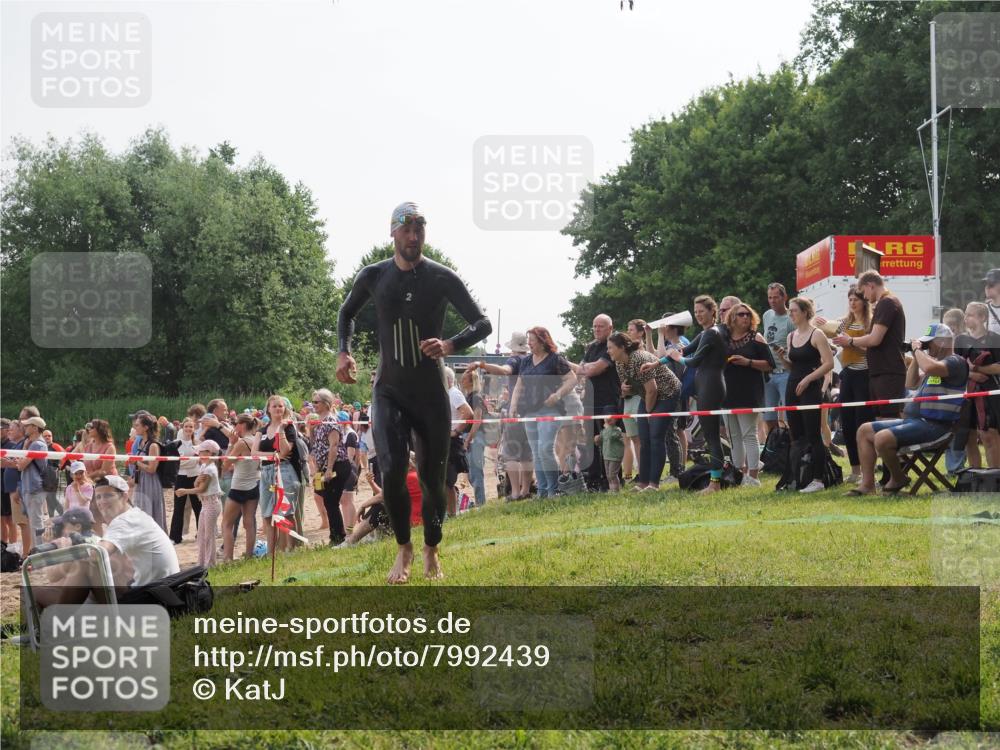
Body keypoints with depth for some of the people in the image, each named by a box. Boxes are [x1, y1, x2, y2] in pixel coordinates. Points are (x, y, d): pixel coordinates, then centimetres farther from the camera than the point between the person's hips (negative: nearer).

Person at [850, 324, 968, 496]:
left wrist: (918, 350, -13)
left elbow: (930, 368, -31)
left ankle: (898, 478, -4)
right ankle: (867, 484, 1)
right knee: (865, 431, 7)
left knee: (882, 438, -30)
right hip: (913, 420, 11)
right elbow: (911, 383, 29)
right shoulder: (936, 361, 23)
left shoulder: (955, 362, -9)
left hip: (932, 425, -11)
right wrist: (916, 357, 17)